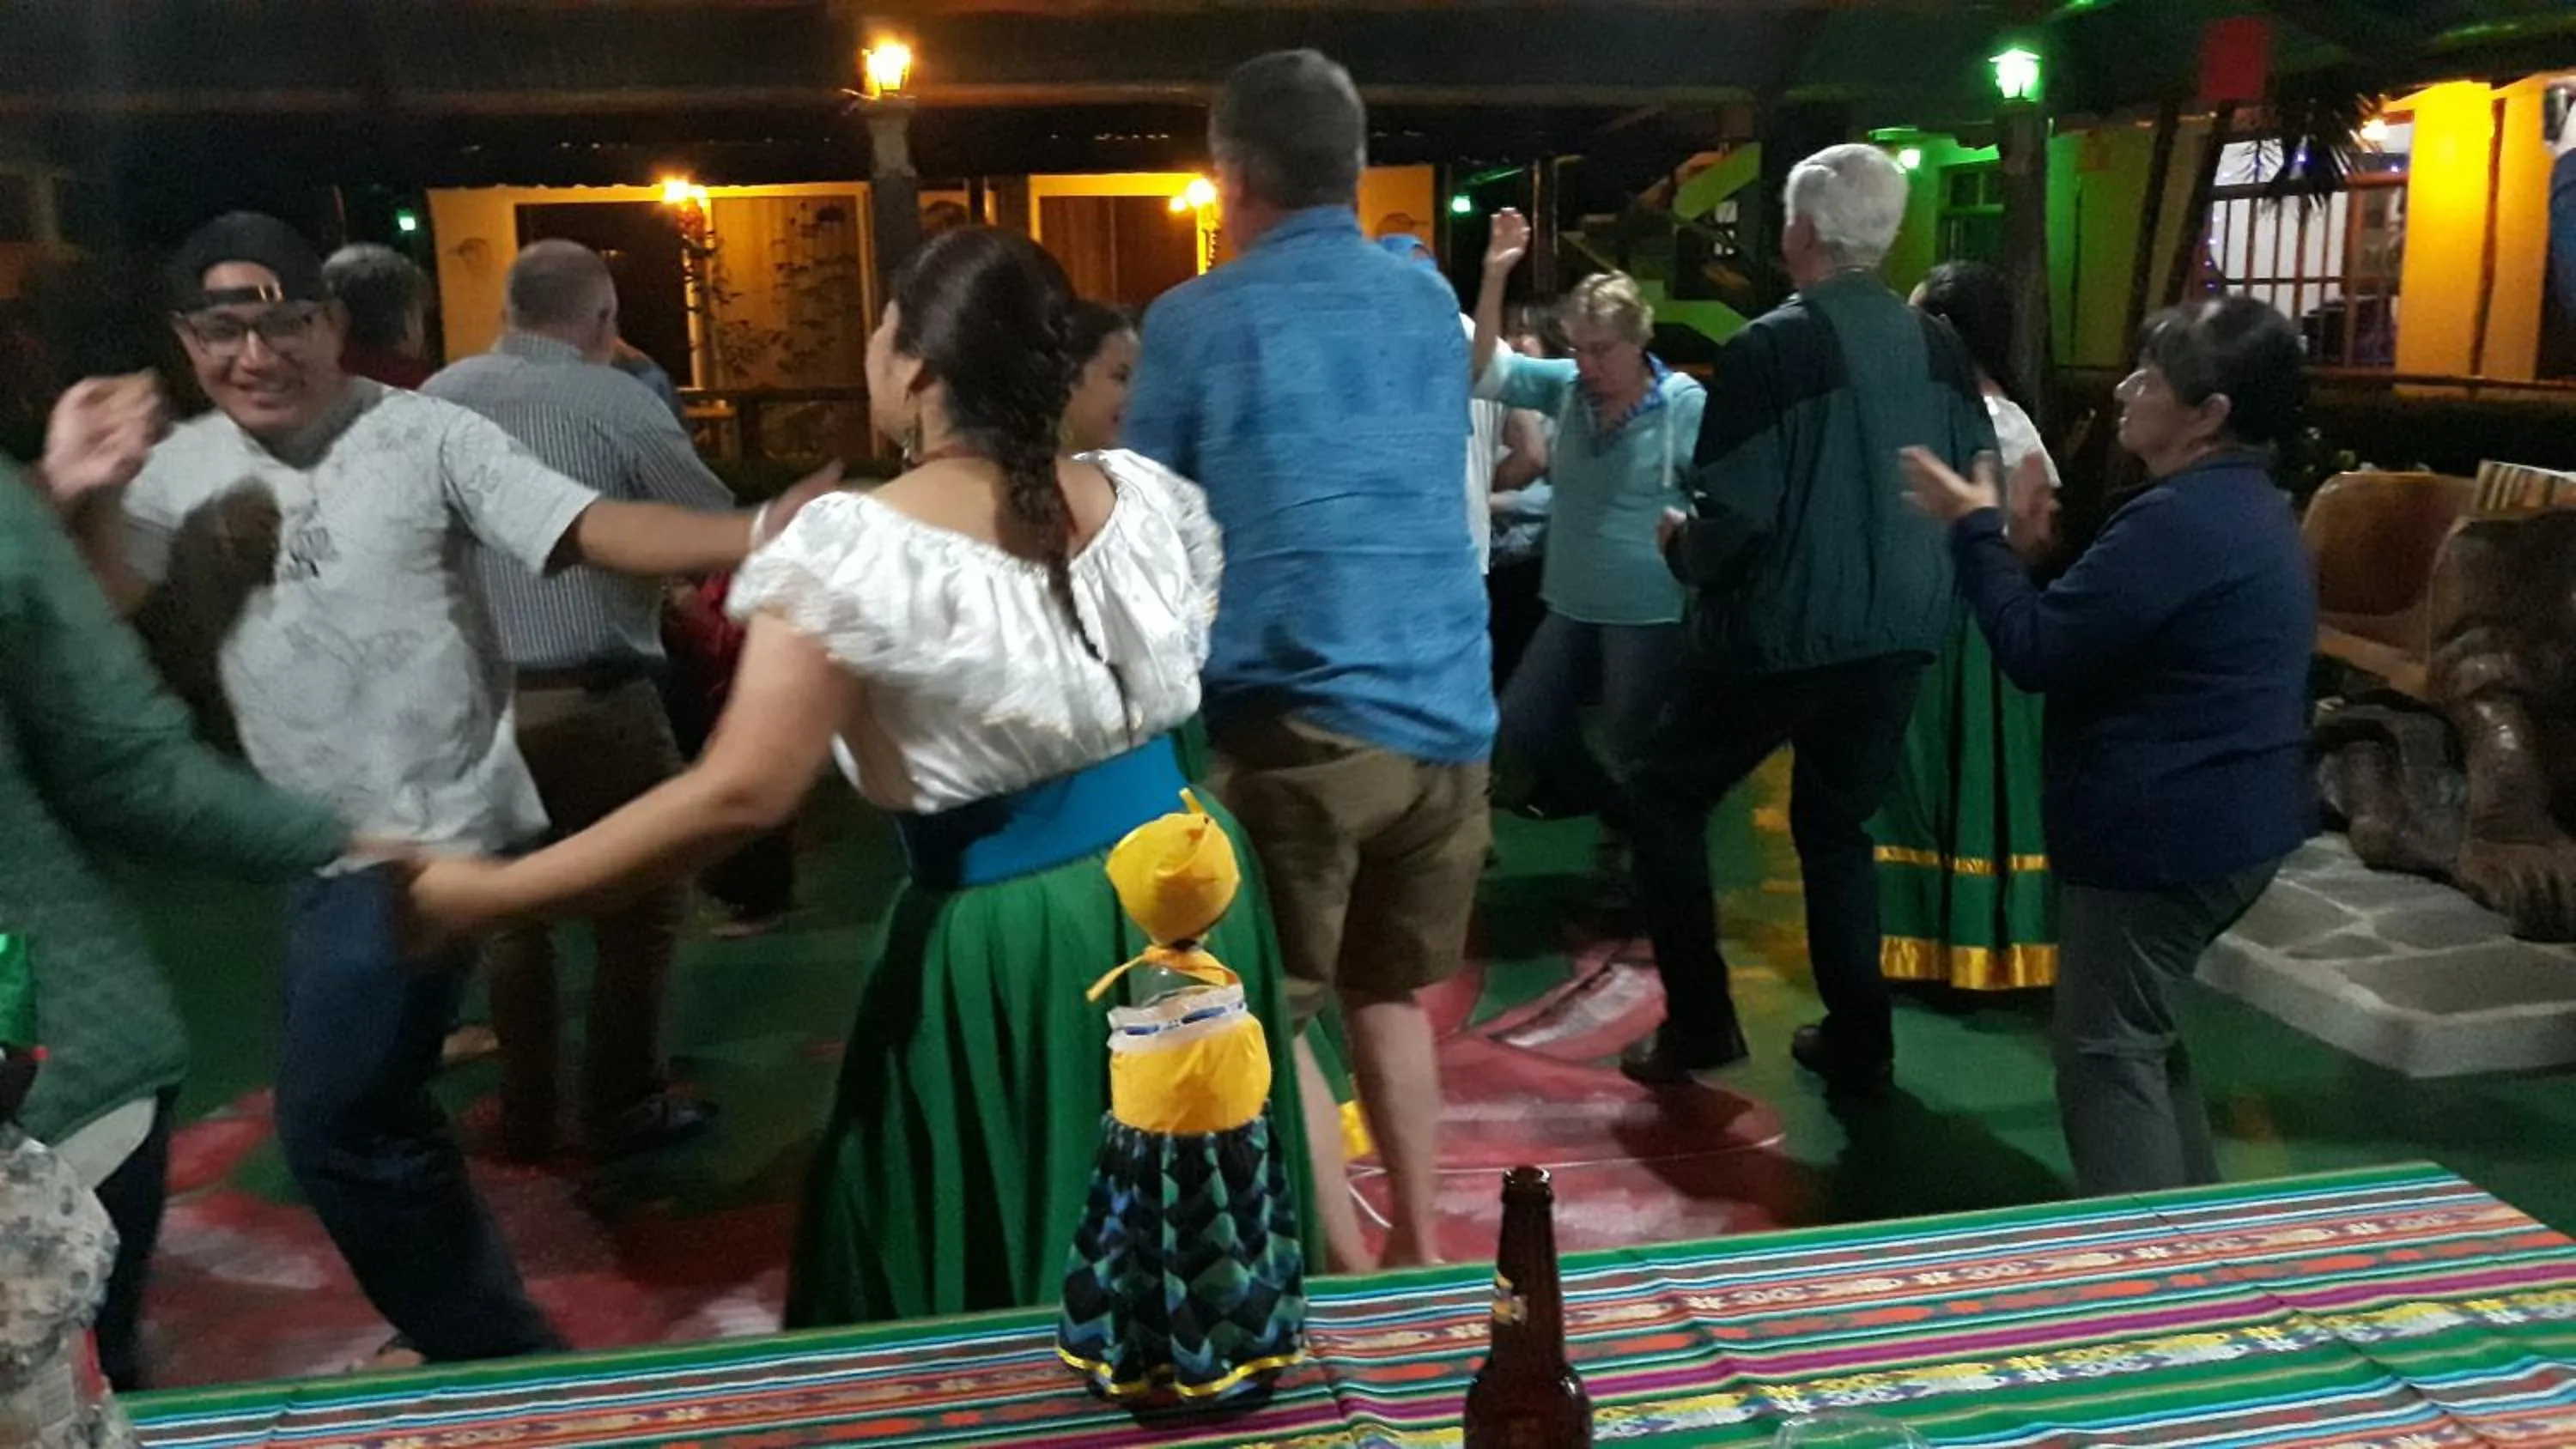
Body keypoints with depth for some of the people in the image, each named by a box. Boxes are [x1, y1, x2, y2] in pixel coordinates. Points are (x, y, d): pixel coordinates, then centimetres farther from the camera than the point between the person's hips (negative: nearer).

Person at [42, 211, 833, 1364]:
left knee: (333, 1121, -7)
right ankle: (473, 1325, 39)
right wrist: (78, 506, -25)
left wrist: (757, 533, -34)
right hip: (313, 845, 8)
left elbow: (594, 531, -19)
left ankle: (498, 1355, 10)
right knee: (366, 1107, 19)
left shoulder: (422, 434, -9)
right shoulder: (185, 467, 7)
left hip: (428, 834, -7)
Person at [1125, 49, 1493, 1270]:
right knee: (1389, 992, 20)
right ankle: (1418, 1256, 26)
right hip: (1449, 714, 5)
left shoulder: (1195, 321, -2)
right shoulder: (1432, 305, 12)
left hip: (1297, 719, -5)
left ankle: (1351, 1284, 8)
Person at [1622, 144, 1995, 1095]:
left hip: (1781, 633, -6)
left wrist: (1679, 545, 2)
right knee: (1838, 826, 19)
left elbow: (1730, 520, -19)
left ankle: (1699, 1022, 12)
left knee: (1664, 800, 12)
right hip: (1899, 633, 6)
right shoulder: (1939, 349, 3)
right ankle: (1858, 1043, 22)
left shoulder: (1770, 349, -16)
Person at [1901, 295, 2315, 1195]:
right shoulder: (2250, 506, 12)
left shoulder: (2179, 520, -22)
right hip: (2230, 818, 11)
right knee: (2143, 1031, 23)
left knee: (2108, 1051, -1)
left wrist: (1976, 530, -11)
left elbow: (2035, 650, -22)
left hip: (2165, 829, -11)